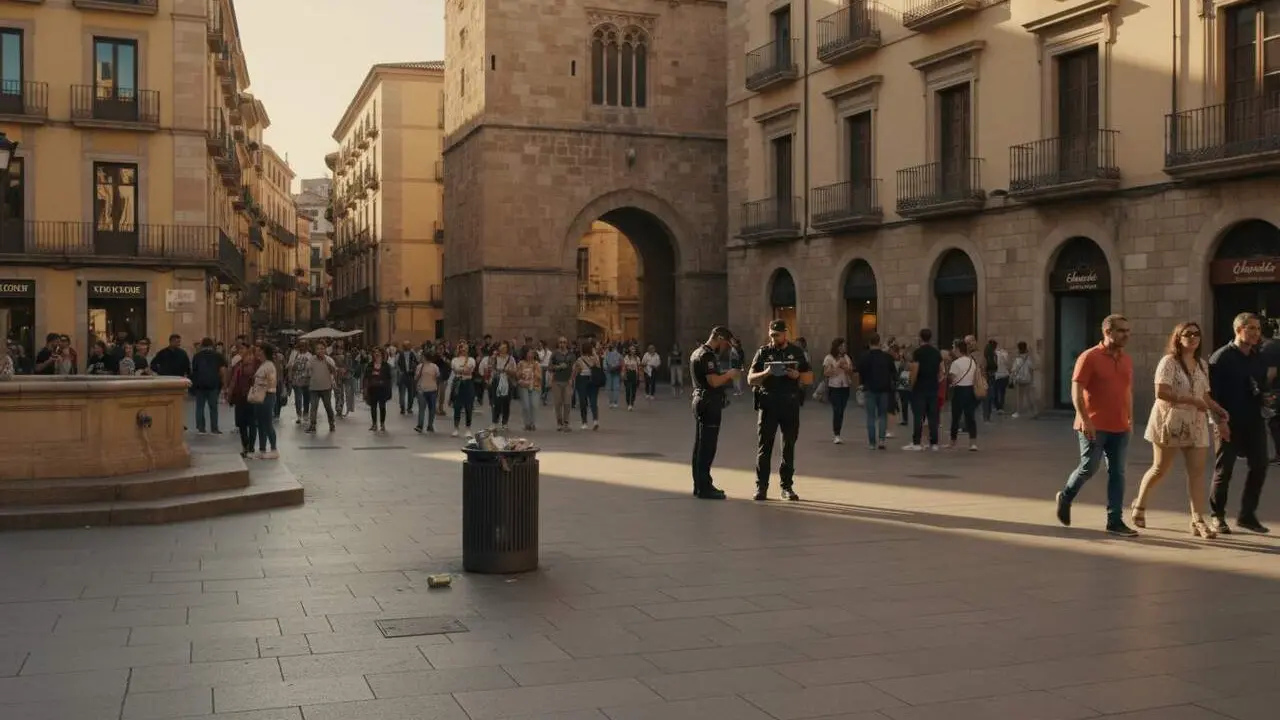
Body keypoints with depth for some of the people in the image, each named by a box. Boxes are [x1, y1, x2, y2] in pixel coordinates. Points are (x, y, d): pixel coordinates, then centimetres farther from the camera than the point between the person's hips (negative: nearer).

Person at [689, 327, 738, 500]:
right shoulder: (707, 355, -16)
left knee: (700, 445, 13)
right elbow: (714, 381, -24)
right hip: (709, 403, -11)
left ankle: (700, 485, 20)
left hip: (700, 400, 11)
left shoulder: (697, 353, 17)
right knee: (707, 446, -8)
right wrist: (729, 374, -7)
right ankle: (704, 487, -6)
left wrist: (726, 376, 14)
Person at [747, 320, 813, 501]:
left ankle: (787, 487, 13)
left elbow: (809, 378, 11)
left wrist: (797, 375, -11)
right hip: (767, 405, -1)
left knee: (789, 447, 6)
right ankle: (761, 487, 2)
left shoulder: (796, 352, 9)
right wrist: (765, 373, -18)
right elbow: (750, 379, 2)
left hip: (790, 405, 1)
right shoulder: (763, 352, 5)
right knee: (764, 446, -2)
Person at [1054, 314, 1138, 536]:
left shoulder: (1127, 360, 11)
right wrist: (1085, 419, -20)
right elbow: (1076, 391, -13)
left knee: (1117, 473, 4)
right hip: (1094, 426, -6)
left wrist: (1130, 418, 14)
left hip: (1119, 427, 6)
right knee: (1089, 468, -2)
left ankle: (1115, 520, 8)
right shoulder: (1090, 357, -9)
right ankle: (1065, 498, 24)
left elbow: (1128, 391, 20)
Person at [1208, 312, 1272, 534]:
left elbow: (1260, 387, 21)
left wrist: (1264, 399, -2)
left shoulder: (1258, 359, 11)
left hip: (1254, 421, 6)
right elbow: (1212, 392, -12)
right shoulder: (1221, 357, -8)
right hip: (1230, 423, -6)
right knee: (1224, 470, 1)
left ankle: (1247, 515, 17)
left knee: (1259, 466, 5)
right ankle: (1218, 517, 12)